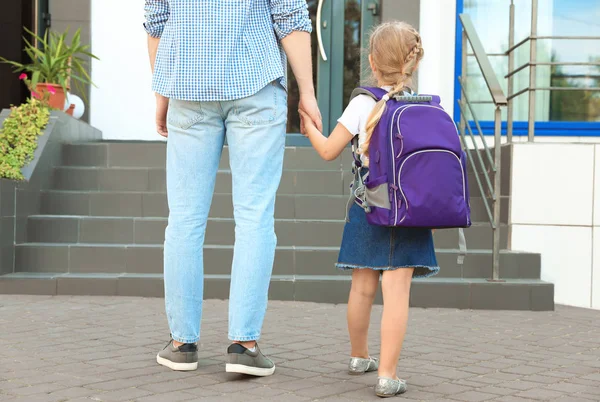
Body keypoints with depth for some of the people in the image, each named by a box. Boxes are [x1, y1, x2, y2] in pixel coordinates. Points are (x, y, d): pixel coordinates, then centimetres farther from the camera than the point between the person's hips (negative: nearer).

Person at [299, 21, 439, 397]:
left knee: (363, 287, 15)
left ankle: (360, 357, 35)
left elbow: (329, 151, 1)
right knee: (397, 291, -4)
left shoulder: (363, 104, -4)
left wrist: (309, 125, 18)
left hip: (368, 207, 1)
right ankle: (387, 375, -8)